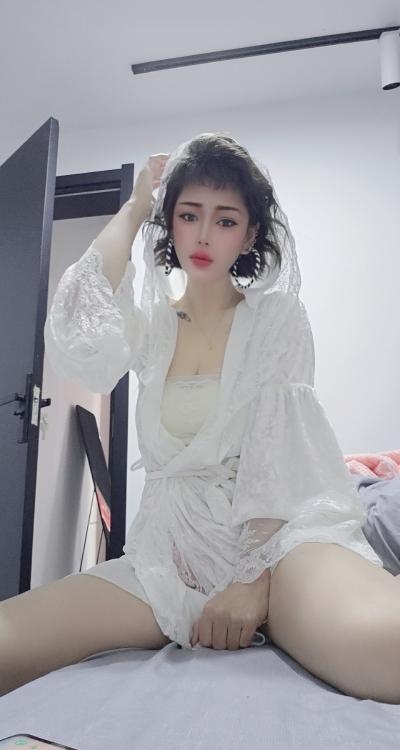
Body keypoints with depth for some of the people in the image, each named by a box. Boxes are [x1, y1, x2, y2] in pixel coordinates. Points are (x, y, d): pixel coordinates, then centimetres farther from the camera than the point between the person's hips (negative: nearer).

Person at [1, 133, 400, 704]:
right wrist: (132, 211, 1)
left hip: (279, 528, -3)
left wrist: (254, 576, -18)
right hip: (173, 548, 4)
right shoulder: (150, 322, 13)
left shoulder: (278, 314, 6)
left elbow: (279, 450, -5)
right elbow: (74, 344, -11)